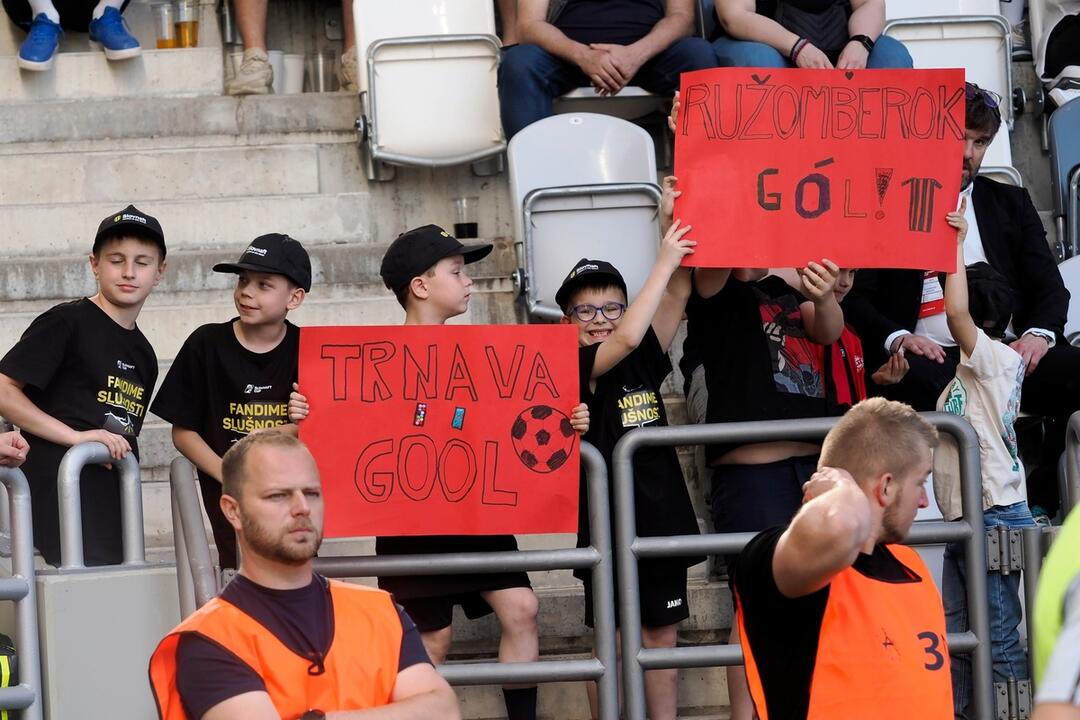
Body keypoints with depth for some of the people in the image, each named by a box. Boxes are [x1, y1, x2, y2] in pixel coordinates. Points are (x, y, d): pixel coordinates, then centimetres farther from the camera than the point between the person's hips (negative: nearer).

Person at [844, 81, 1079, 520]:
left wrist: (1039, 334, -6)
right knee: (915, 383, -39)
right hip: (931, 357, -3)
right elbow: (857, 297, 6)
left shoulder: (1011, 204, 25)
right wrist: (897, 338, -15)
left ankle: (1040, 503, -19)